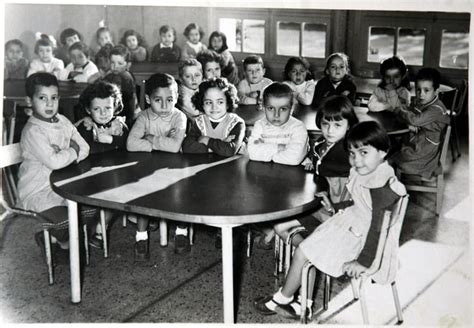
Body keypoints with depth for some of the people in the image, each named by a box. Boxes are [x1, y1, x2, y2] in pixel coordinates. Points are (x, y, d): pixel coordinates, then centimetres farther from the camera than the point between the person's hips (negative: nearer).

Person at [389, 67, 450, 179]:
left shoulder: (436, 109, -25)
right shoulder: (418, 102, 2)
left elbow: (415, 120, -36)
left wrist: (396, 109, -24)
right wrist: (409, 125, -19)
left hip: (423, 152, -8)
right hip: (412, 142, 8)